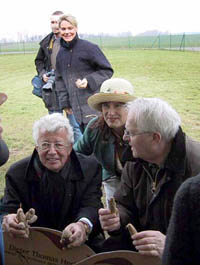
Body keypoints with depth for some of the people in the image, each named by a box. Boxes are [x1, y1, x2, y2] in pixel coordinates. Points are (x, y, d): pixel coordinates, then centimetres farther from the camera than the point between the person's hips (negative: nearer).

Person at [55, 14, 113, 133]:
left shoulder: (89, 48, -7)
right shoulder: (61, 53, 12)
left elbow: (107, 70, -4)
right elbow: (60, 79, 18)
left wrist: (89, 81, -18)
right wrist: (64, 103, 10)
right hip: (76, 108, 5)